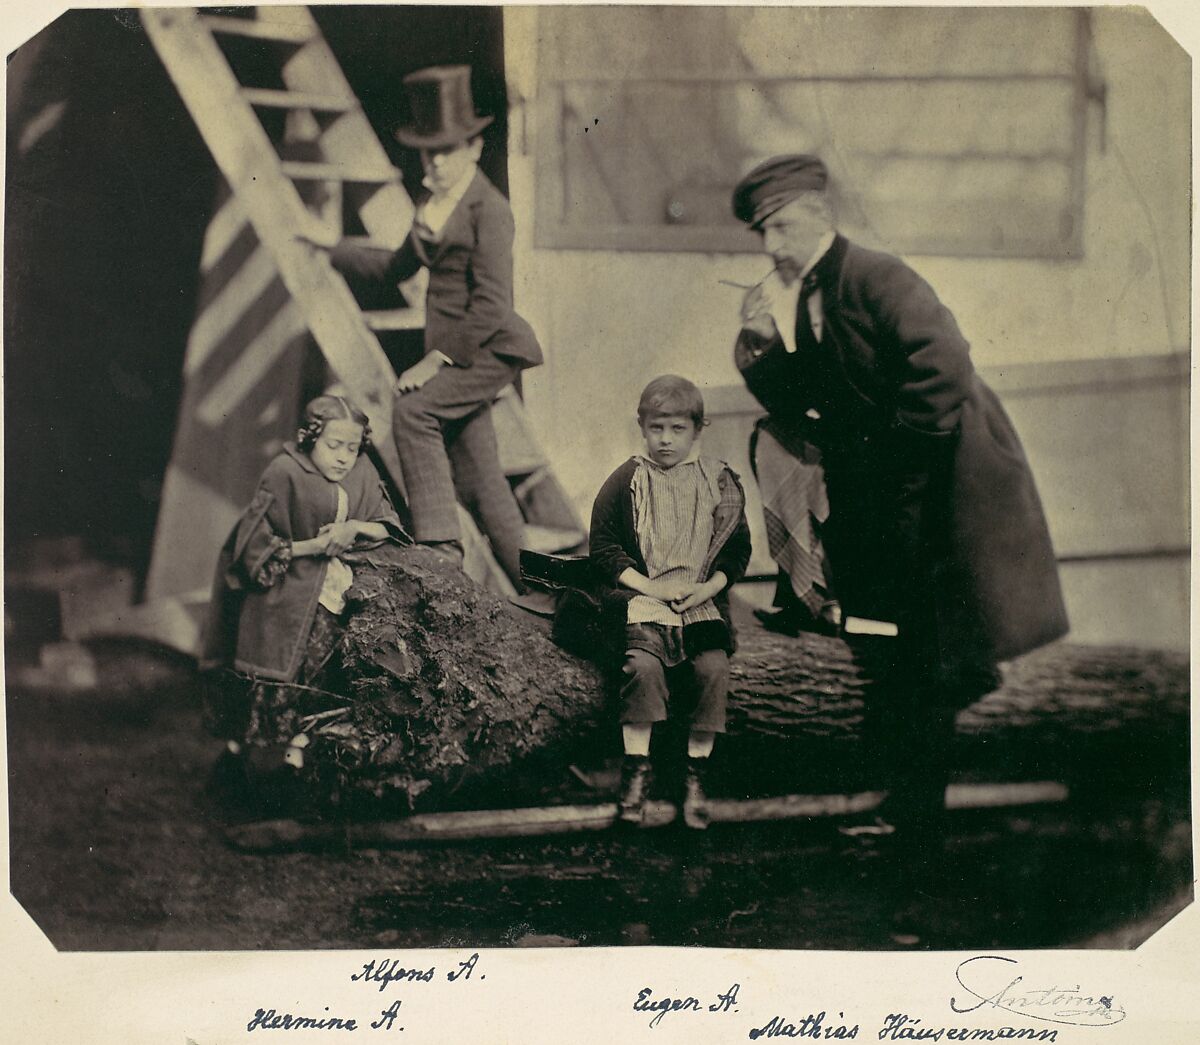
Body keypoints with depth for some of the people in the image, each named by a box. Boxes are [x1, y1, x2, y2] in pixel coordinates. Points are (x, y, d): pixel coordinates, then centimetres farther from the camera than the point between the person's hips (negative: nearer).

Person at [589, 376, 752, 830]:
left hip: (702, 601, 2)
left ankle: (695, 775, -10)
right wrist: (650, 587, -10)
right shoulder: (625, 482, 5)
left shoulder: (718, 482, 10)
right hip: (641, 597, -1)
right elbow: (604, 549, 2)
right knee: (644, 665, -29)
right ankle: (635, 771, -17)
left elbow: (737, 550, 11)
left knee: (713, 668, -24)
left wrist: (708, 587, -7)